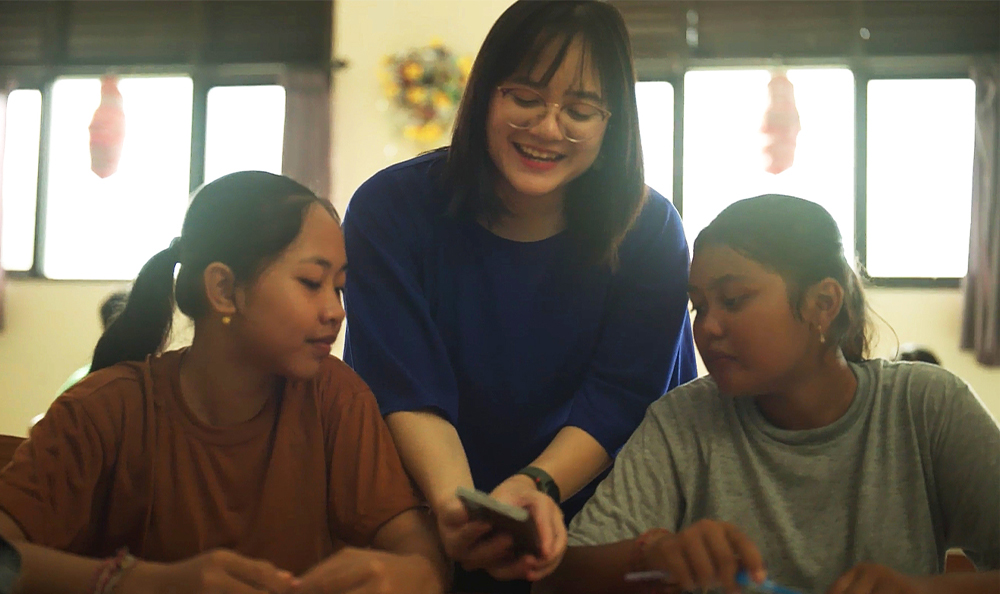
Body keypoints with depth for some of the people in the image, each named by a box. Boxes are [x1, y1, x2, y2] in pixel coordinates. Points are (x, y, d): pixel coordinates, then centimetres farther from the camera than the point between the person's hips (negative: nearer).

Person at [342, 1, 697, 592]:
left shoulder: (650, 233, -3)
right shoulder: (392, 210, -6)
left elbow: (617, 399, -8)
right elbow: (410, 394, -12)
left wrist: (537, 485, -27)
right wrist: (455, 505, -30)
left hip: (580, 529, 0)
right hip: (427, 522, 1)